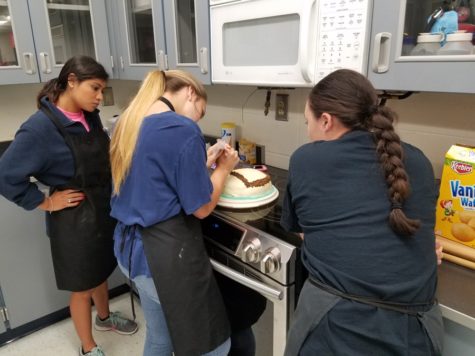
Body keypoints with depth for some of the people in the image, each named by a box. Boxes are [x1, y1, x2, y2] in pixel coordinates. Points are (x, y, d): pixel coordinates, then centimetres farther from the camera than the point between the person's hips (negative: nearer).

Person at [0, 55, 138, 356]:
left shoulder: (91, 117, -1)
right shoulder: (40, 127, -23)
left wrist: (112, 194, 6)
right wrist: (47, 203, -16)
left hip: (104, 210, 7)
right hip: (74, 219, -7)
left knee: (101, 272, 27)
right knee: (82, 286, 13)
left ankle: (104, 317, 54)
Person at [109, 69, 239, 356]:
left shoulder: (129, 123, 8)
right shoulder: (183, 130, -18)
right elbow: (201, 208, -15)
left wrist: (204, 163, 16)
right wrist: (224, 168, 1)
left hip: (131, 248, 9)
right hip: (167, 254, -9)